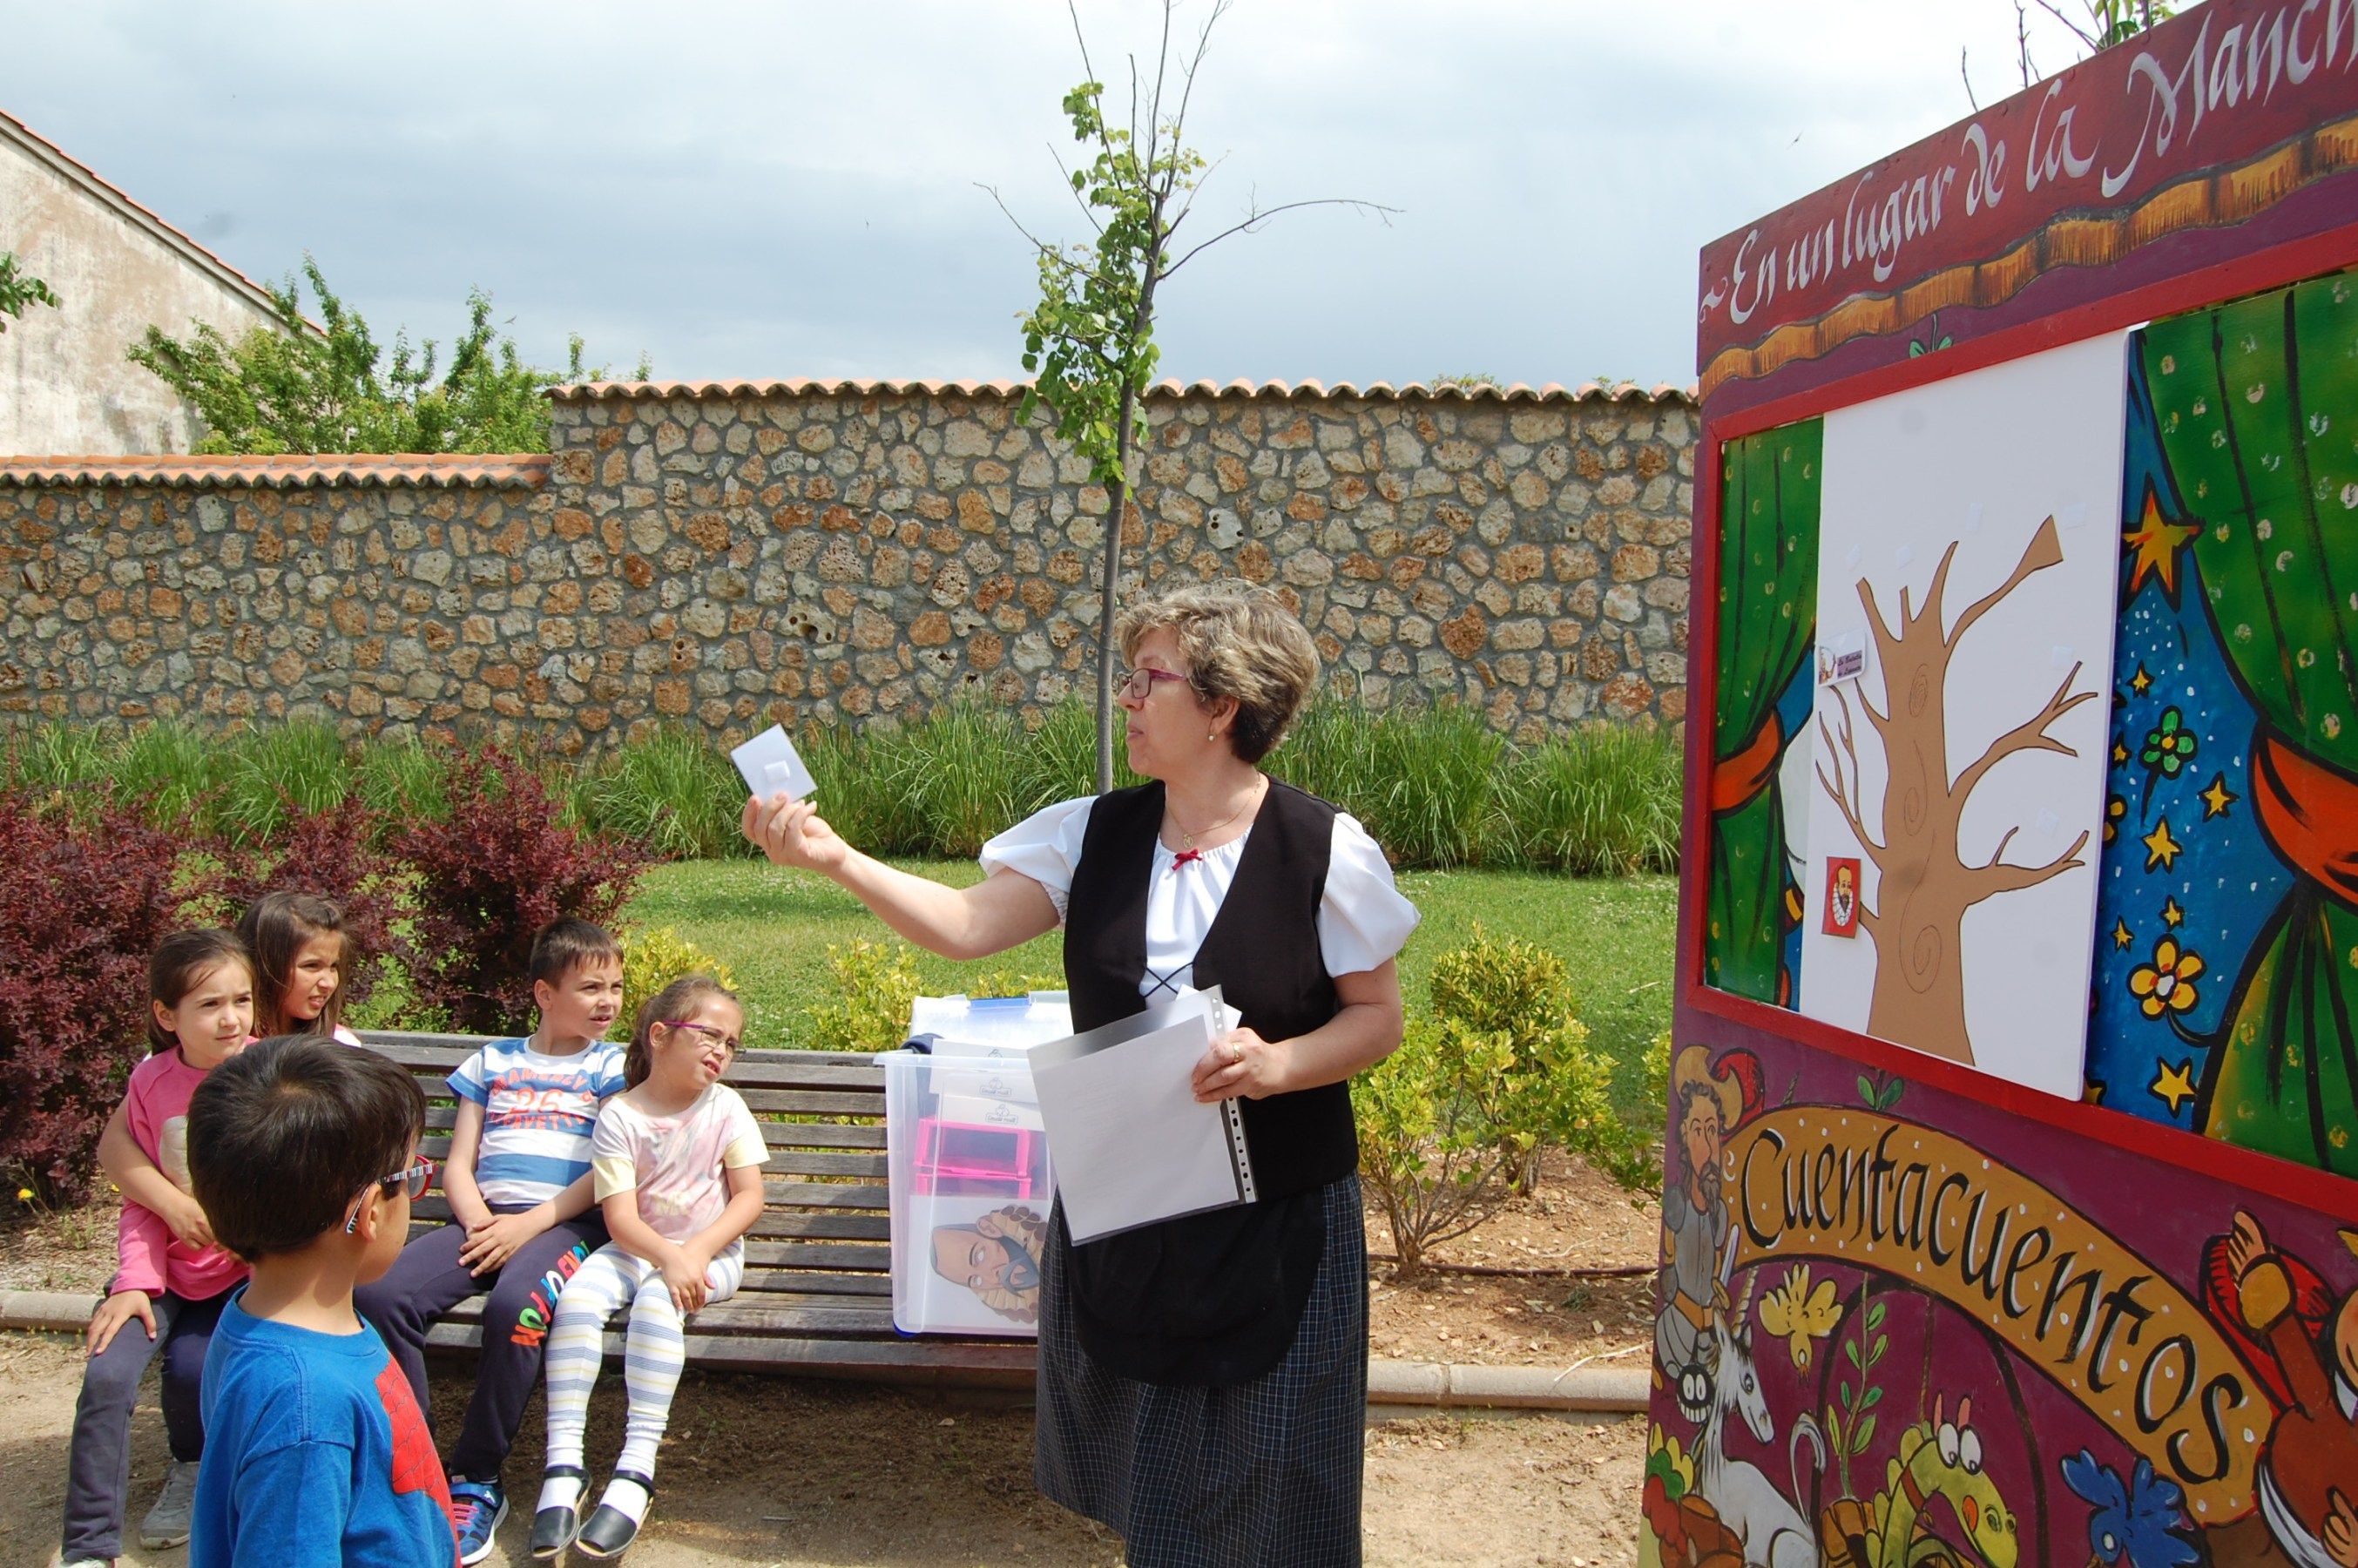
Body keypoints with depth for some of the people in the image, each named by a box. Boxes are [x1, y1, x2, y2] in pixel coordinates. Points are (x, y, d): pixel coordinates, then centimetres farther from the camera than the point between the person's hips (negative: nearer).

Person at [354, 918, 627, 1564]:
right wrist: (478, 1223, -6)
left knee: (514, 1307, -36)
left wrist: (529, 1224, -11)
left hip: (565, 1222, -3)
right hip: (483, 1219, 4)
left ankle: (477, 1482, -19)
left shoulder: (611, 1067, 13)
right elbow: (457, 1163, 15)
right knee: (380, 1295, -25)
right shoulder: (493, 1062, 22)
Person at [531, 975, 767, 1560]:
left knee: (657, 1300, -32)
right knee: (578, 1295, -27)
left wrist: (697, 1251, -18)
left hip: (710, 1252, -1)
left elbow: (750, 1197, -4)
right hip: (637, 1248, 1)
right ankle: (563, 1466, -26)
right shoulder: (619, 1116, -3)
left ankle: (635, 1471, -32)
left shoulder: (725, 1107, 1)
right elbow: (620, 1217, -11)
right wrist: (668, 1257, -28)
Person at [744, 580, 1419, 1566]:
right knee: (1142, 1483, 19)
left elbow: (1377, 1017, -6)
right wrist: (836, 859, -21)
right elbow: (966, 926, -9)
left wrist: (1277, 1063, -24)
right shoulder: (1094, 834, -2)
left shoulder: (1326, 852, -13)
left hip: (1273, 1219, -4)